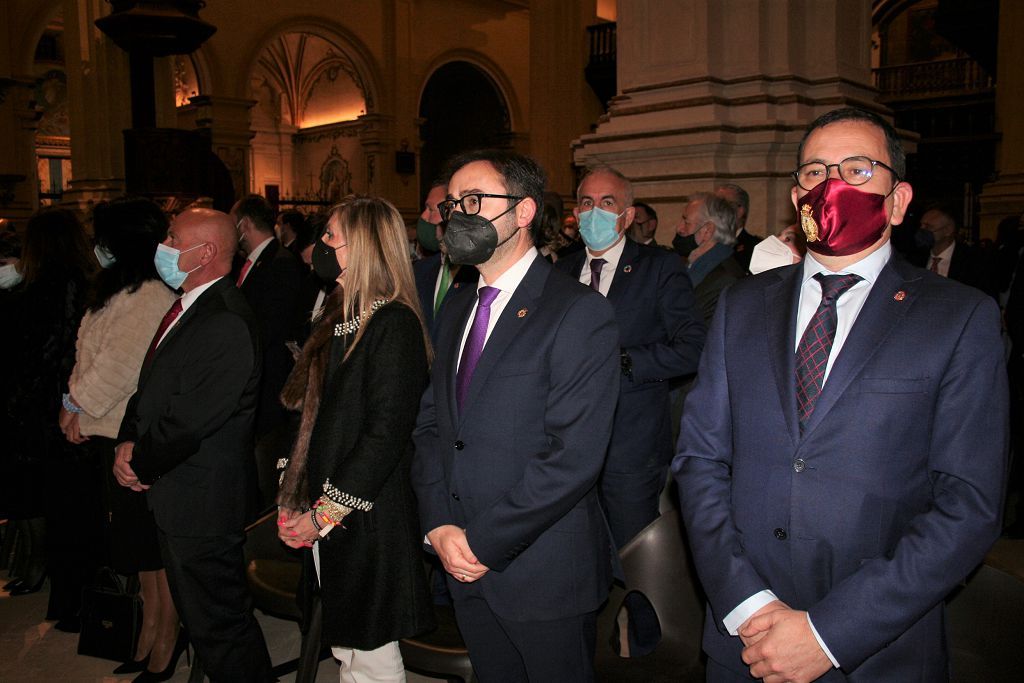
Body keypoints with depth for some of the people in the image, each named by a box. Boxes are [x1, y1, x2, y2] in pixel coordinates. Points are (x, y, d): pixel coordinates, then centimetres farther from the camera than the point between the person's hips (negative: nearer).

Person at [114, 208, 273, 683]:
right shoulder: (187, 307, 10)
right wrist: (128, 441, 1)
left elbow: (187, 421, -23)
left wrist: (140, 464, -8)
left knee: (218, 625, 3)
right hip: (174, 496, 10)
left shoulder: (227, 324, -23)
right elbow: (151, 388, 17)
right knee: (200, 613, 23)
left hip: (201, 501, -10)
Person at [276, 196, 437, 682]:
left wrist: (326, 512, -15)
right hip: (327, 511, 8)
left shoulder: (394, 323, -16)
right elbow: (317, 416, 13)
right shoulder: (344, 316, 12)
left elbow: (386, 435, -20)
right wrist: (301, 500, 6)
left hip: (367, 516, -8)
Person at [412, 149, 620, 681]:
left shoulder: (579, 312, -15)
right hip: (466, 564, 6)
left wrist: (481, 540, -17)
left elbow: (574, 456, -21)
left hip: (546, 573, -6)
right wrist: (439, 526, -5)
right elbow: (430, 422, 9)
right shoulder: (459, 307, 10)